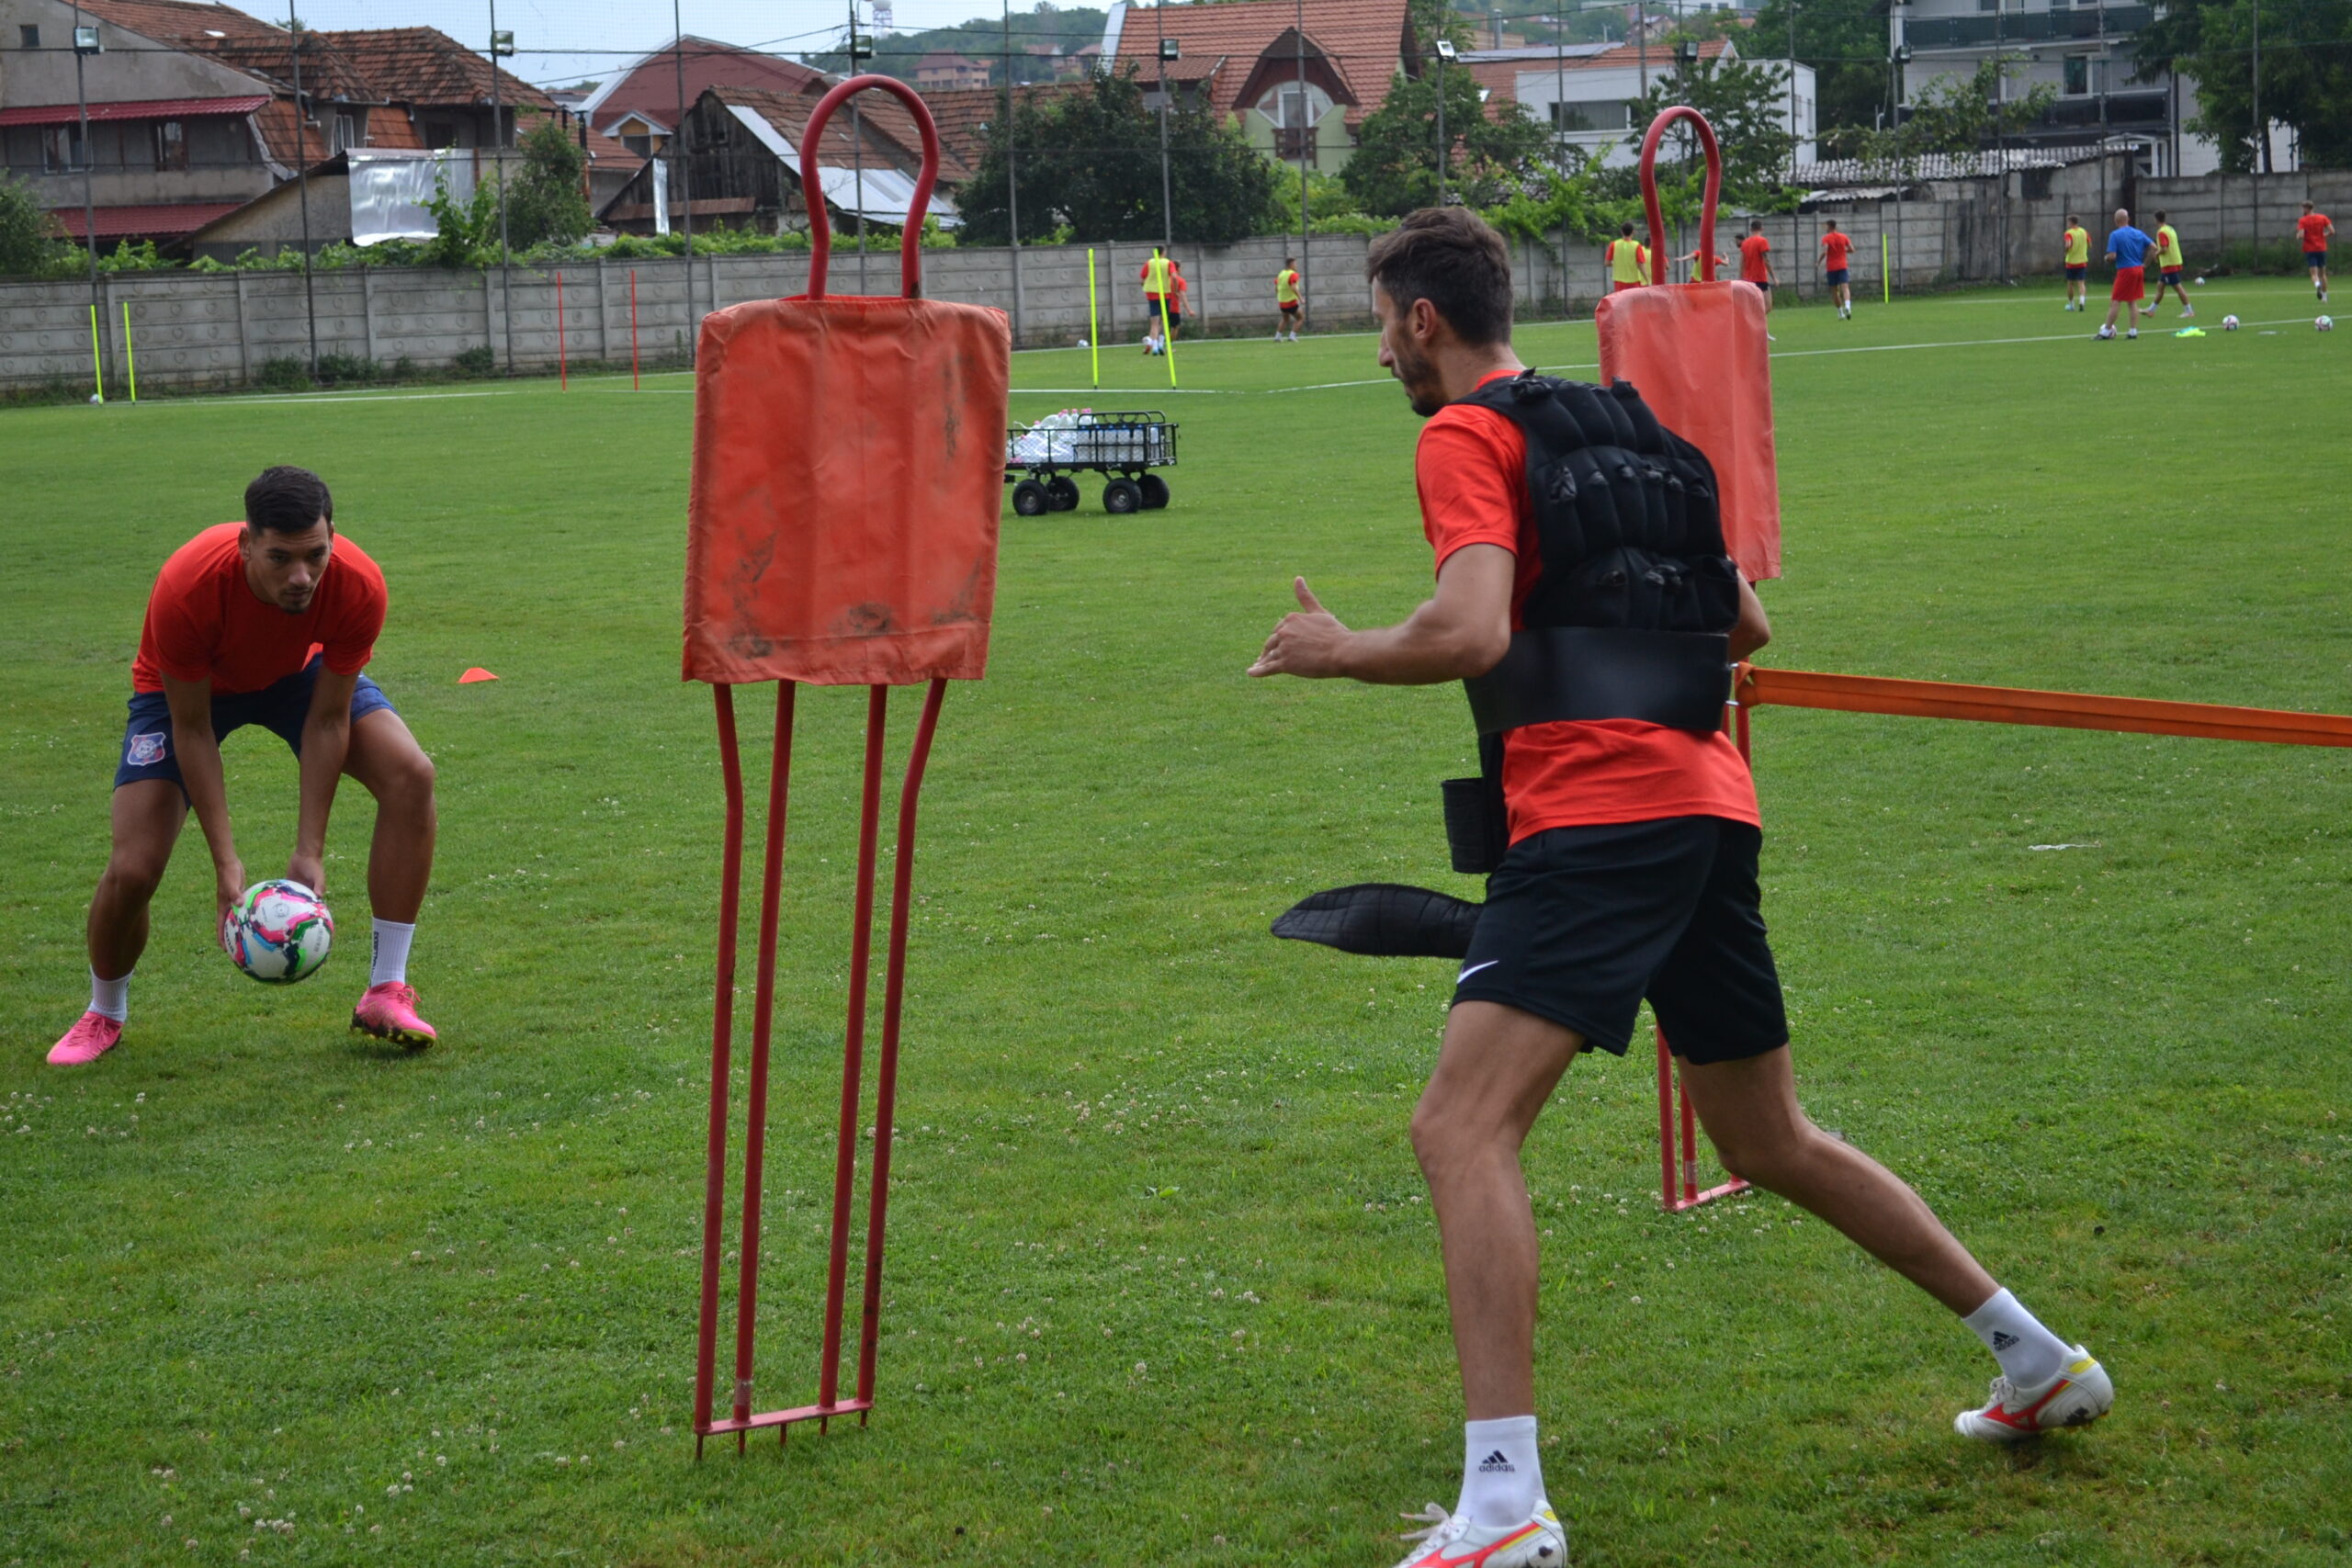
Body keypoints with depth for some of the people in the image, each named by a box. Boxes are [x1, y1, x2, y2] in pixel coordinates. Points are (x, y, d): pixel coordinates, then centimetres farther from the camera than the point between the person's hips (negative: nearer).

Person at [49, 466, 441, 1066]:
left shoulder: (357, 585, -34)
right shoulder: (185, 589, -40)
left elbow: (327, 722, -23)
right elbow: (191, 731, -27)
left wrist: (309, 853, -23)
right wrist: (226, 862, -29)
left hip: (300, 676, 2)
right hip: (185, 687, -2)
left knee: (410, 775, -23)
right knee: (132, 870, -16)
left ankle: (386, 993, -12)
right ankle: (104, 1013, 18)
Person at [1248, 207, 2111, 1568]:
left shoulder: (1465, 437, -3)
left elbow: (1471, 634, -19)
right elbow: (1743, 623, 23)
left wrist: (1340, 653, -2)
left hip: (1597, 815, -9)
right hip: (1711, 804, 9)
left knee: (1463, 1129, -15)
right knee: (1774, 1146, 22)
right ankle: (2041, 1362, 31)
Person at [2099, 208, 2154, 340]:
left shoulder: (2115, 235, -10)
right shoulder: (2139, 233, 8)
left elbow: (2112, 256, -17)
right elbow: (2154, 247, 5)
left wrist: (2106, 258, 5)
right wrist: (2146, 263, 14)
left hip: (2125, 271, -6)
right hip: (2139, 270, 6)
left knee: (2115, 302, -1)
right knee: (2133, 302, 12)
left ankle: (2106, 332, 1)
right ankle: (2133, 331, 11)